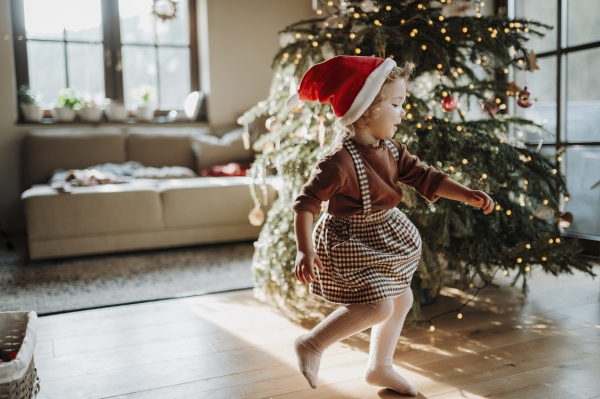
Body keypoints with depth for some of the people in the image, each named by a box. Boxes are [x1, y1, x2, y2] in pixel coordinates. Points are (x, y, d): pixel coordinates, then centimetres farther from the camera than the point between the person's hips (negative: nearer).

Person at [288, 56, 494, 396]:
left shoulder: (392, 151, -2)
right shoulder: (340, 162, -27)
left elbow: (426, 177, -1)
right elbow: (306, 204, -27)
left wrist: (468, 195, -12)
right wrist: (305, 250, -34)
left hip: (383, 239, 9)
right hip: (349, 243, -9)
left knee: (402, 299, 17)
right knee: (379, 306, -16)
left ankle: (380, 367, 37)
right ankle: (312, 344, 6)